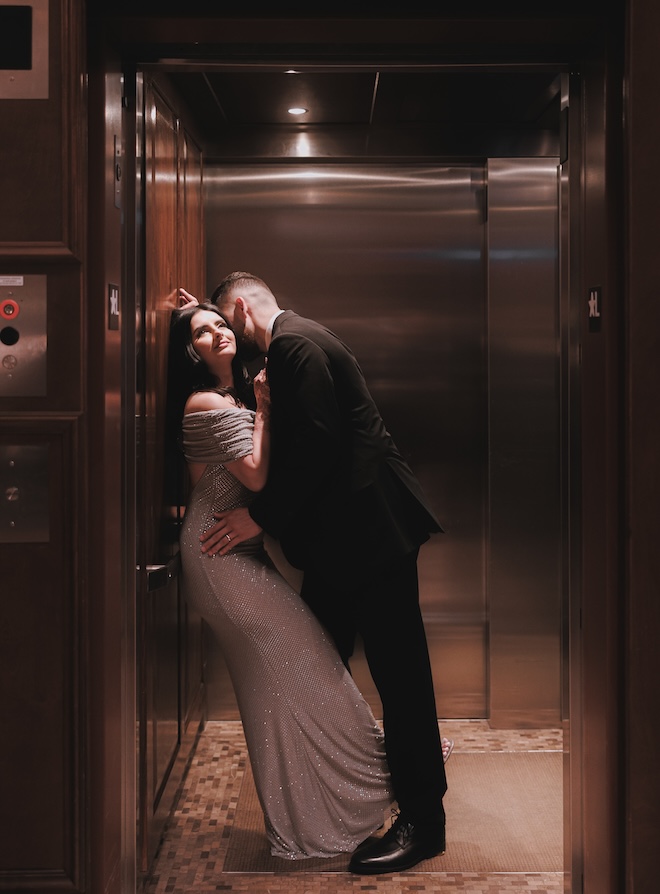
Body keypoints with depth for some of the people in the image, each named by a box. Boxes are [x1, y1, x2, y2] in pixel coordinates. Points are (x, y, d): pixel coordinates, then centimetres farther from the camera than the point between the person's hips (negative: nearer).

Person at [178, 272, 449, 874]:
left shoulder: (295, 342, -14)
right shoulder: (290, 343, 17)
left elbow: (315, 442, -22)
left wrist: (261, 516, -16)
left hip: (372, 529, -11)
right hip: (341, 533, 11)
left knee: (398, 670, -4)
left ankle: (423, 820, 5)